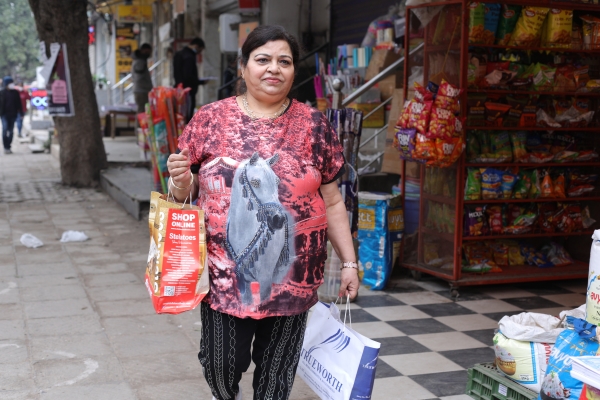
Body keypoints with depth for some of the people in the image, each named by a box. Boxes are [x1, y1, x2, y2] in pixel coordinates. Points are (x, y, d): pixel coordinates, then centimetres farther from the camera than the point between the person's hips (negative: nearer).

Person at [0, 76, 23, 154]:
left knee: (11, 131, 6)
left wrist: (21, 113, 6)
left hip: (13, 115, 3)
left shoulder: (15, 92, 7)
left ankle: (8, 147, 14)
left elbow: (18, 103, 10)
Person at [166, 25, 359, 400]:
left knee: (277, 368, 10)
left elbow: (332, 202, 5)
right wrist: (181, 182, -16)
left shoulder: (314, 126, 1)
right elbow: (186, 192, 6)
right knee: (222, 362, 7)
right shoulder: (211, 119, 0)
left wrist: (349, 262, 4)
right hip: (224, 271, 0)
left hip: (292, 273, 1)